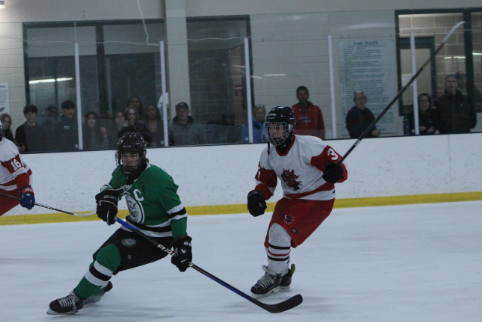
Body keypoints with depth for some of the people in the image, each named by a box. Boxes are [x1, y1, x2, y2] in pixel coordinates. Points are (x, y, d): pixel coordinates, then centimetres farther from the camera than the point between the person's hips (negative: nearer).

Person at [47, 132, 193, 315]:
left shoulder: (157, 180, -27)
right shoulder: (121, 173, -4)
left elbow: (178, 212, -24)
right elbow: (112, 188, 18)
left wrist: (182, 243, -31)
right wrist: (106, 199, -6)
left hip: (157, 238, -9)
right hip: (134, 228, 9)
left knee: (108, 257, -21)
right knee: (100, 257, 15)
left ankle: (77, 299, -8)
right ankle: (97, 288, 47)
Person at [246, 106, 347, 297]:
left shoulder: (309, 146, -24)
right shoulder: (268, 154, -2)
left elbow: (340, 170, -25)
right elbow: (265, 182, 8)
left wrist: (335, 171, -49)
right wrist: (257, 195, -14)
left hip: (317, 200, -8)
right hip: (290, 199, 8)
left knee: (280, 231, -22)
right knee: (272, 241, 8)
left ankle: (273, 278, -5)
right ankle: (283, 274, 37)